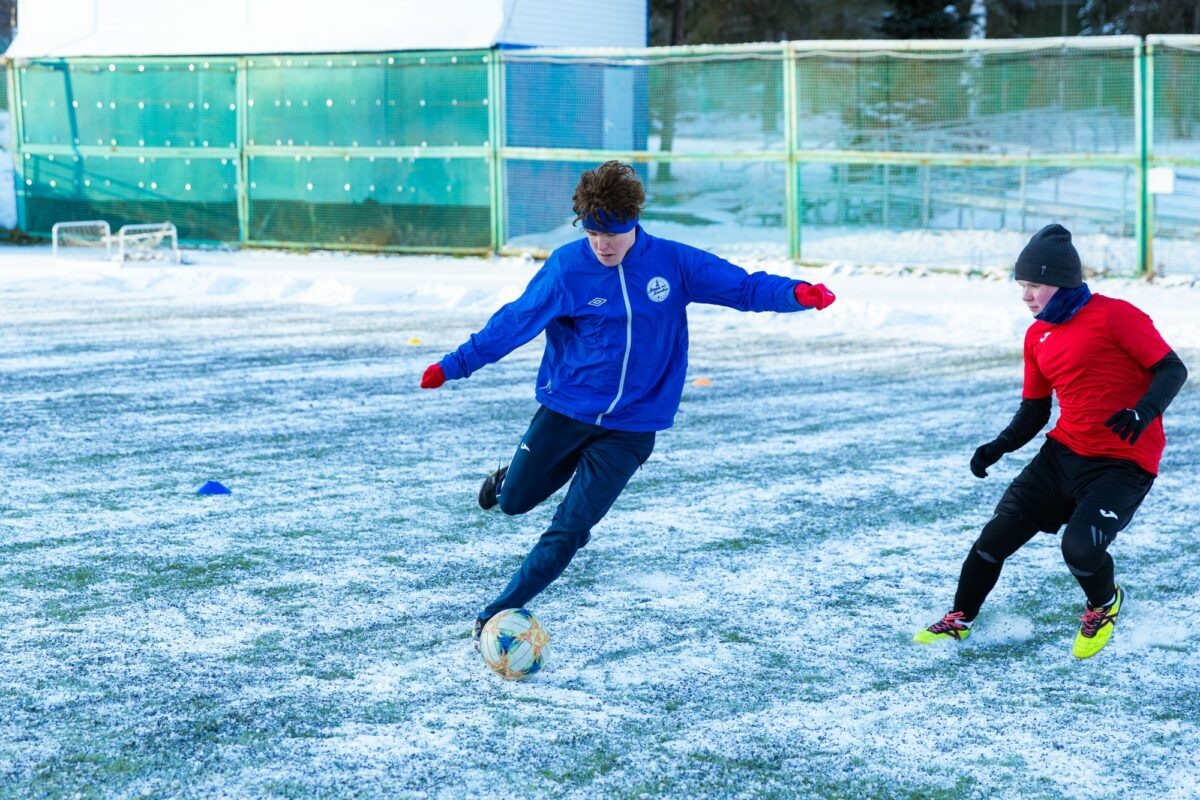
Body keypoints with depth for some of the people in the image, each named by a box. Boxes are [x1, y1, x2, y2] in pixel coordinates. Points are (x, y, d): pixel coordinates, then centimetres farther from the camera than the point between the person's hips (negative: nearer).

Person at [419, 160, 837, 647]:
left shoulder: (672, 262, -7)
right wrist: (453, 366, 0)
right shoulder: (567, 268, -11)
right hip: (565, 410, 0)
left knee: (569, 530, -9)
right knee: (513, 502, 14)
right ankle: (507, 476, 52)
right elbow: (515, 322, -2)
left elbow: (744, 288, -6)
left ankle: (498, 614, 2)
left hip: (629, 428, 0)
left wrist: (799, 293, -23)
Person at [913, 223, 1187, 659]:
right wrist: (1000, 446, -1)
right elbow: (1035, 409, 16)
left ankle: (1105, 605, 11)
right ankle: (959, 621, 22)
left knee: (1080, 547, -24)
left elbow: (1172, 369, -12)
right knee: (999, 532, 2)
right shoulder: (1037, 336, 9)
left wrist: (1143, 411, -31)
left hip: (1124, 462, -7)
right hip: (1064, 453, 7)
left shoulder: (1114, 316, -13)